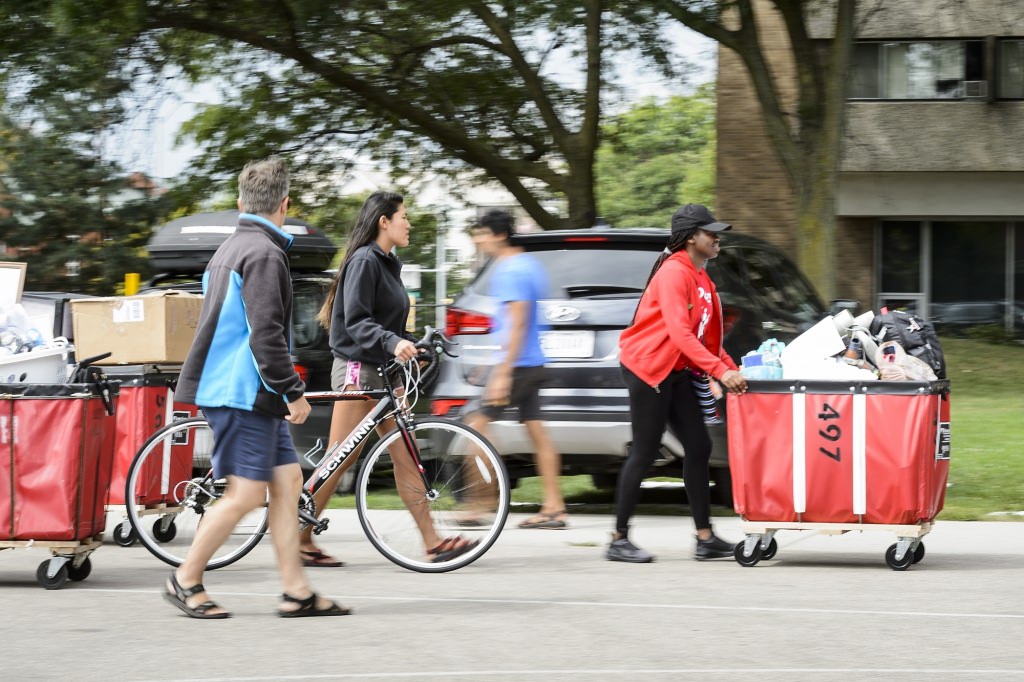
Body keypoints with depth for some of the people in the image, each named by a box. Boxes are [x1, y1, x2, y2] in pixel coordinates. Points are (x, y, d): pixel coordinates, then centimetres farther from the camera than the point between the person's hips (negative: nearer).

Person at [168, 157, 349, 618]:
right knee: (247, 492, -7)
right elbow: (265, 333, -22)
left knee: (288, 480, 7)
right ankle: (186, 580, 2)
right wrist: (293, 391, -17)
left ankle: (296, 591, 5)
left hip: (240, 390, 10)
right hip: (242, 393, -10)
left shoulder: (230, 250, 17)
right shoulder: (264, 254, -14)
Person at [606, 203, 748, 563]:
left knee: (698, 448, 5)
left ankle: (705, 539, 7)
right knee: (644, 453, -6)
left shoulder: (700, 278, 13)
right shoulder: (674, 273, -17)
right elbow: (679, 333, -27)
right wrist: (720, 371, -31)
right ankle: (619, 540, 1)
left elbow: (707, 335, 17)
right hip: (648, 365, -10)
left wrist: (732, 371, 5)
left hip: (676, 371, 10)